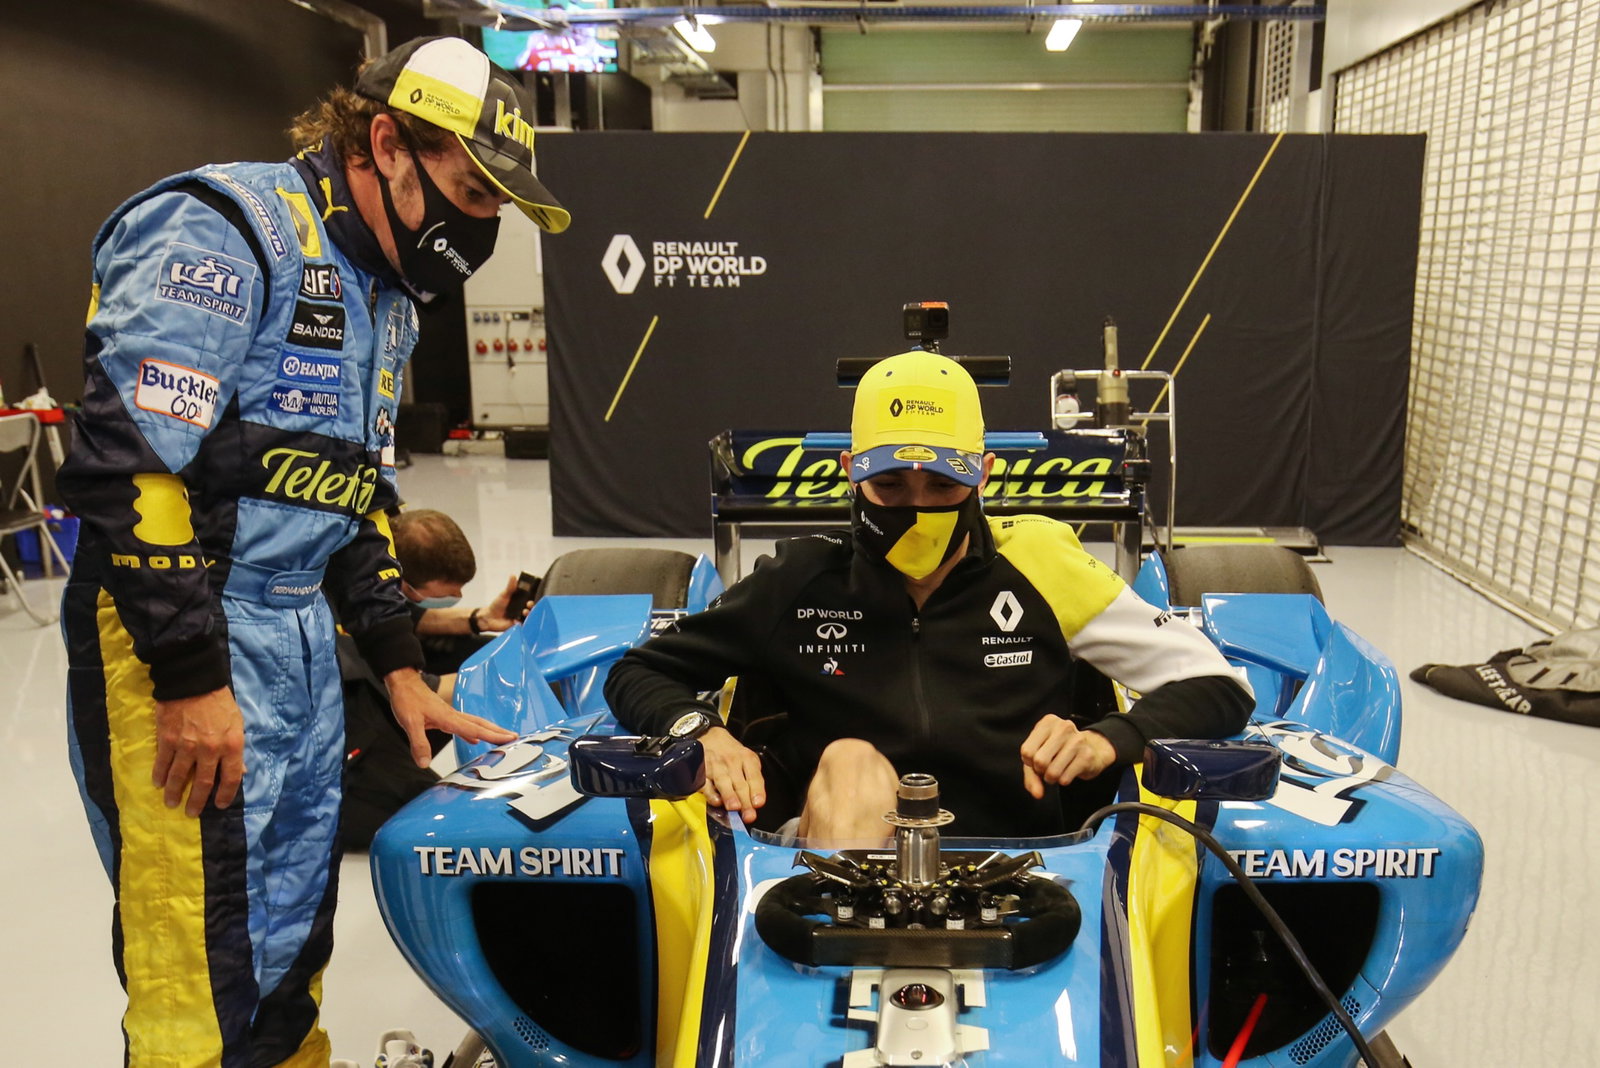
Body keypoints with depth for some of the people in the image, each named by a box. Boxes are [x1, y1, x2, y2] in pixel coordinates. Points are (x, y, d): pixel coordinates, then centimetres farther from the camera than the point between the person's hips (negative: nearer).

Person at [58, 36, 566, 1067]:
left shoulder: (385, 295, 15)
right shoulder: (222, 229, -13)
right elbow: (127, 460, -21)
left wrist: (401, 667, 14)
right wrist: (191, 678, -20)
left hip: (304, 644, 9)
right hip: (174, 638, -8)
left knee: (295, 944, 17)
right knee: (206, 982, -1)